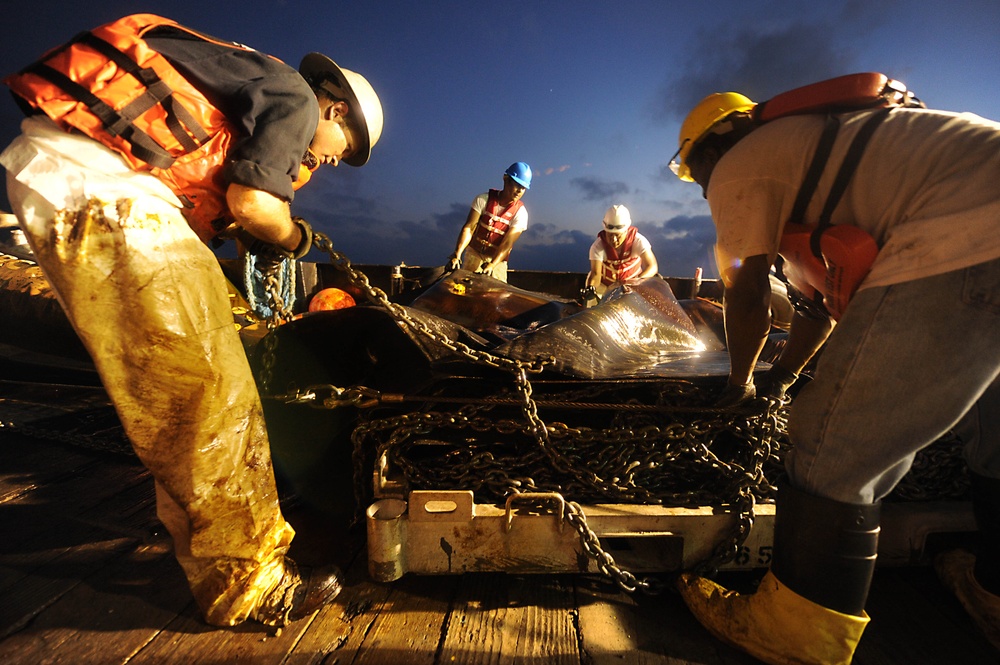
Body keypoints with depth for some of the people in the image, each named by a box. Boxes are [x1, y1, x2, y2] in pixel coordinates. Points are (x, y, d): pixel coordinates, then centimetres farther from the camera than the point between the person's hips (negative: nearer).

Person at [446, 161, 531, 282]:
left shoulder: (520, 213, -12)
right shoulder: (483, 199, -11)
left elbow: (507, 244, -19)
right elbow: (468, 228, -17)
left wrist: (491, 265, -35)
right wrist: (457, 255, -31)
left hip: (497, 259, 0)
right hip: (474, 253, 0)